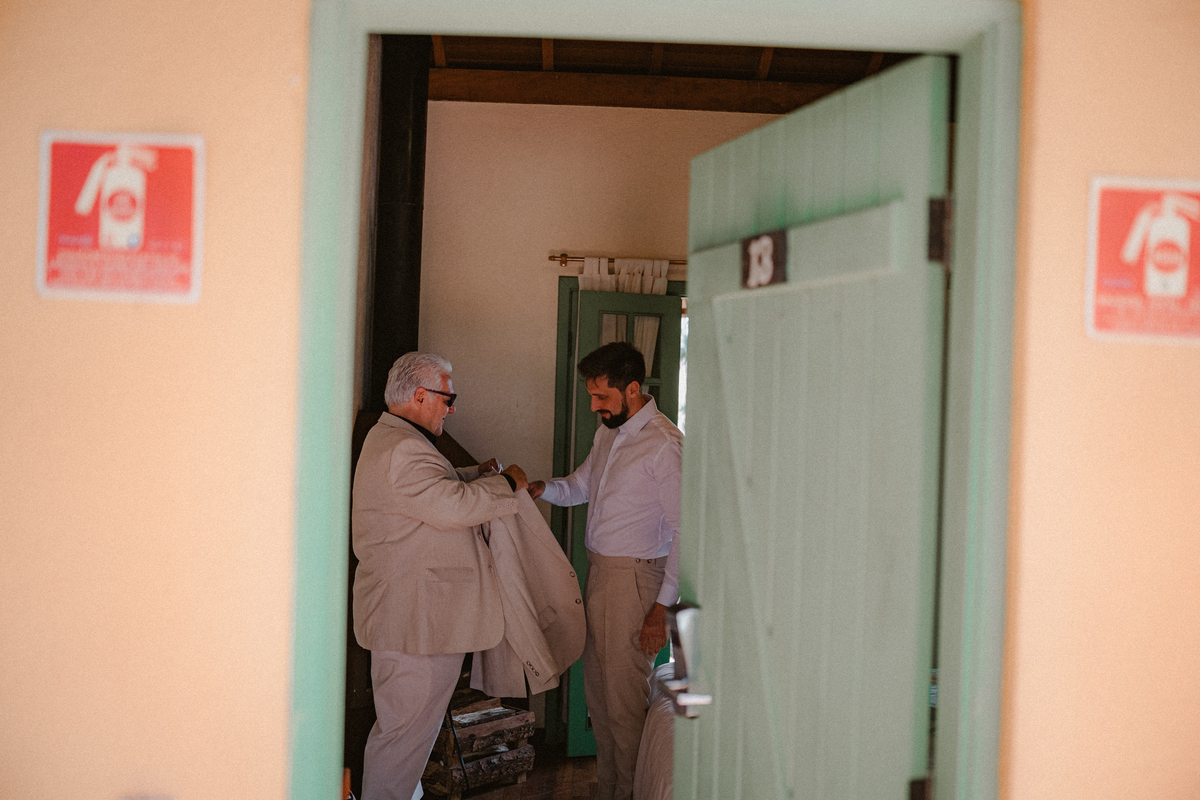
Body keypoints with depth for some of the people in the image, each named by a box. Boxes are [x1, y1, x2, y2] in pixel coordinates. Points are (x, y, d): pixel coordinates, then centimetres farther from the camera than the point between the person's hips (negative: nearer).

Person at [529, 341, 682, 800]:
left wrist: (662, 606, -18)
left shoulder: (664, 444, -17)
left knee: (624, 700, 0)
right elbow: (581, 486, 24)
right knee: (596, 692, 15)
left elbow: (686, 531, -17)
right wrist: (542, 488, 1)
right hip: (598, 572, 9)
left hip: (634, 577, -8)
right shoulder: (608, 432, 11)